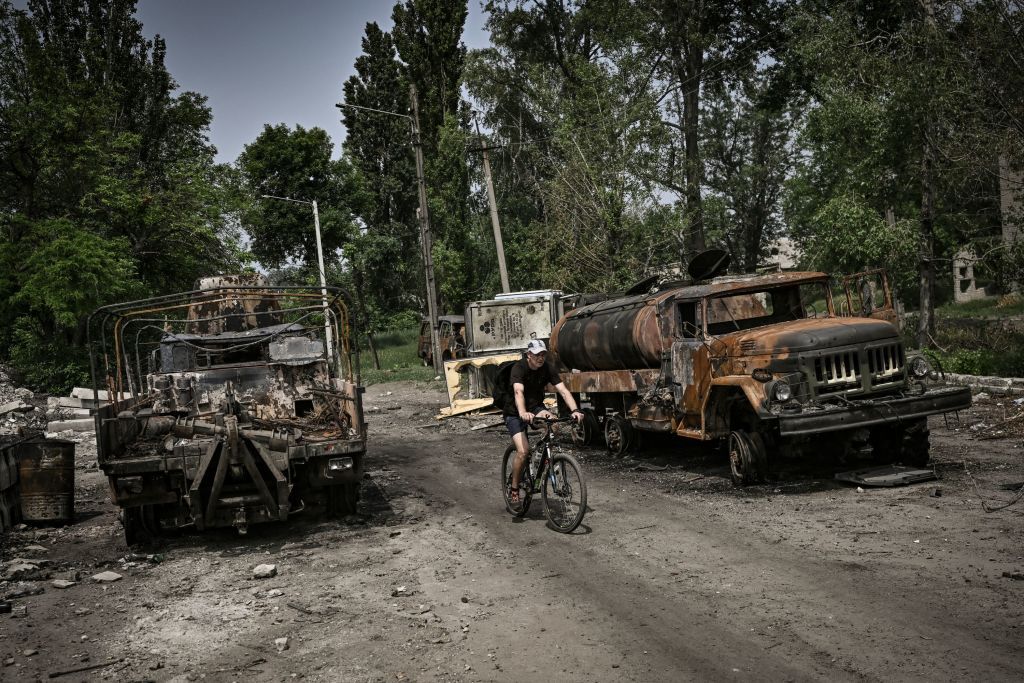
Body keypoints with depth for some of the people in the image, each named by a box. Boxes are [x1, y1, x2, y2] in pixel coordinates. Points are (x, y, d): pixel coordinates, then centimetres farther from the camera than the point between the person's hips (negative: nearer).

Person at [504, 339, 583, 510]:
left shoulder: (547, 369, -11)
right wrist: (523, 413, -60)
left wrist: (575, 410, -37)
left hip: (536, 408, 4)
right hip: (515, 413, -4)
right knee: (523, 451, -20)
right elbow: (518, 392, -41)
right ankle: (514, 491, -2)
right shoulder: (518, 368, -24)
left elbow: (563, 390, -20)